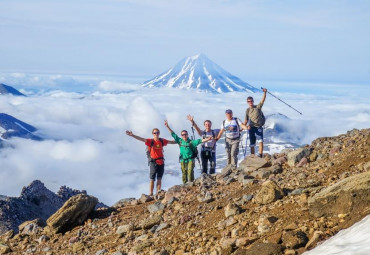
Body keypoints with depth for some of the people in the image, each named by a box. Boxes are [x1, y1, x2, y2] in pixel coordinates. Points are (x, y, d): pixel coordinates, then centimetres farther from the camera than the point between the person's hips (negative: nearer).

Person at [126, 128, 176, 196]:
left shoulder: (162, 141, 6)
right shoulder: (150, 141, -6)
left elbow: (171, 142, 22)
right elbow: (141, 139, -18)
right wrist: (132, 135, -32)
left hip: (161, 162, 4)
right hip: (153, 162, -4)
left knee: (159, 179, 8)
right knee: (152, 179, -2)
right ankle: (150, 194, 1)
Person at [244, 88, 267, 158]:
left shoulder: (258, 107, -1)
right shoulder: (247, 110, 8)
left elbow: (263, 100, -12)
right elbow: (246, 120, 13)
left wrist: (264, 93, -26)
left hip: (259, 127, -3)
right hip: (251, 128, 3)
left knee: (260, 141, -23)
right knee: (251, 144, 8)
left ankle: (260, 154, -27)